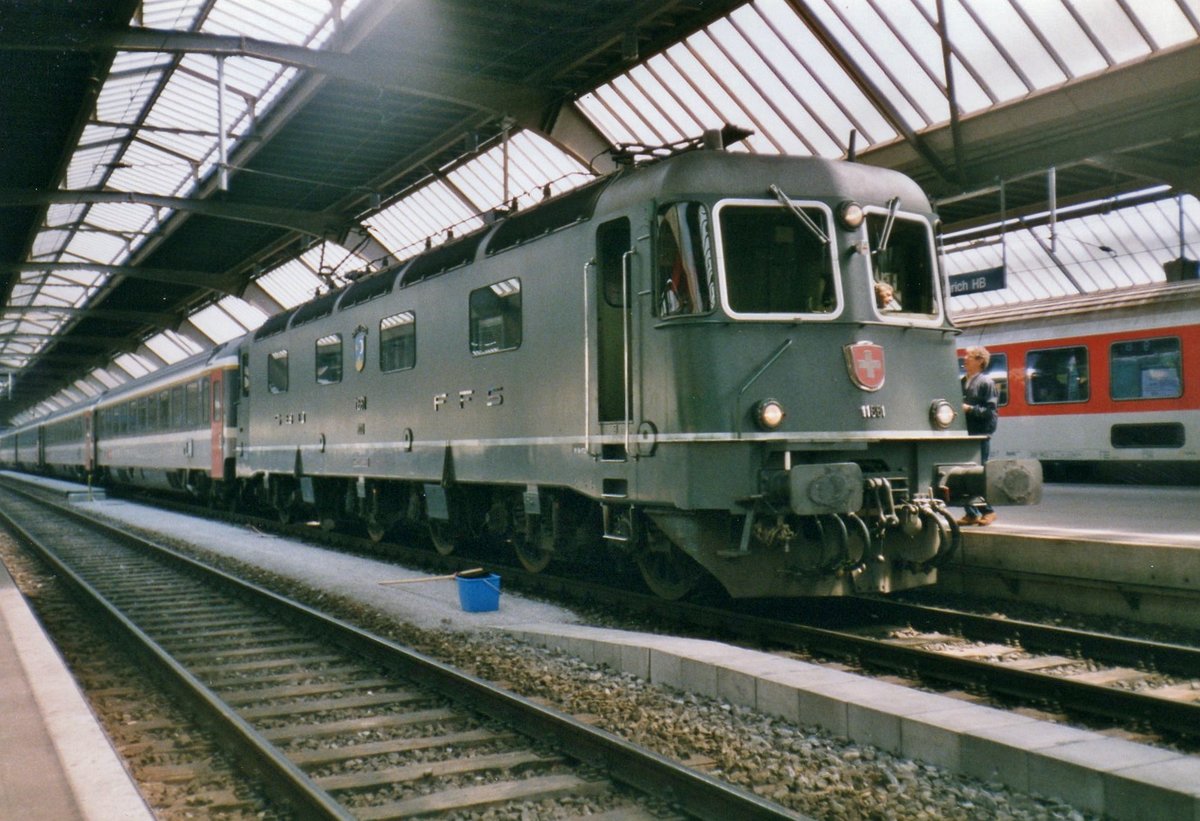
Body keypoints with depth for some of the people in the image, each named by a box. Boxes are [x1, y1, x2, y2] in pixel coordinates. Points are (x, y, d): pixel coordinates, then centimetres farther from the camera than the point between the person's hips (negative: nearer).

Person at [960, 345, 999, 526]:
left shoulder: (986, 382, -5)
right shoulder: (962, 382, 14)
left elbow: (990, 411, -10)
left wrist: (969, 409, -16)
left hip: (980, 436, -6)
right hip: (965, 435, 6)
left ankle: (988, 511, 7)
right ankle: (972, 513, 13)